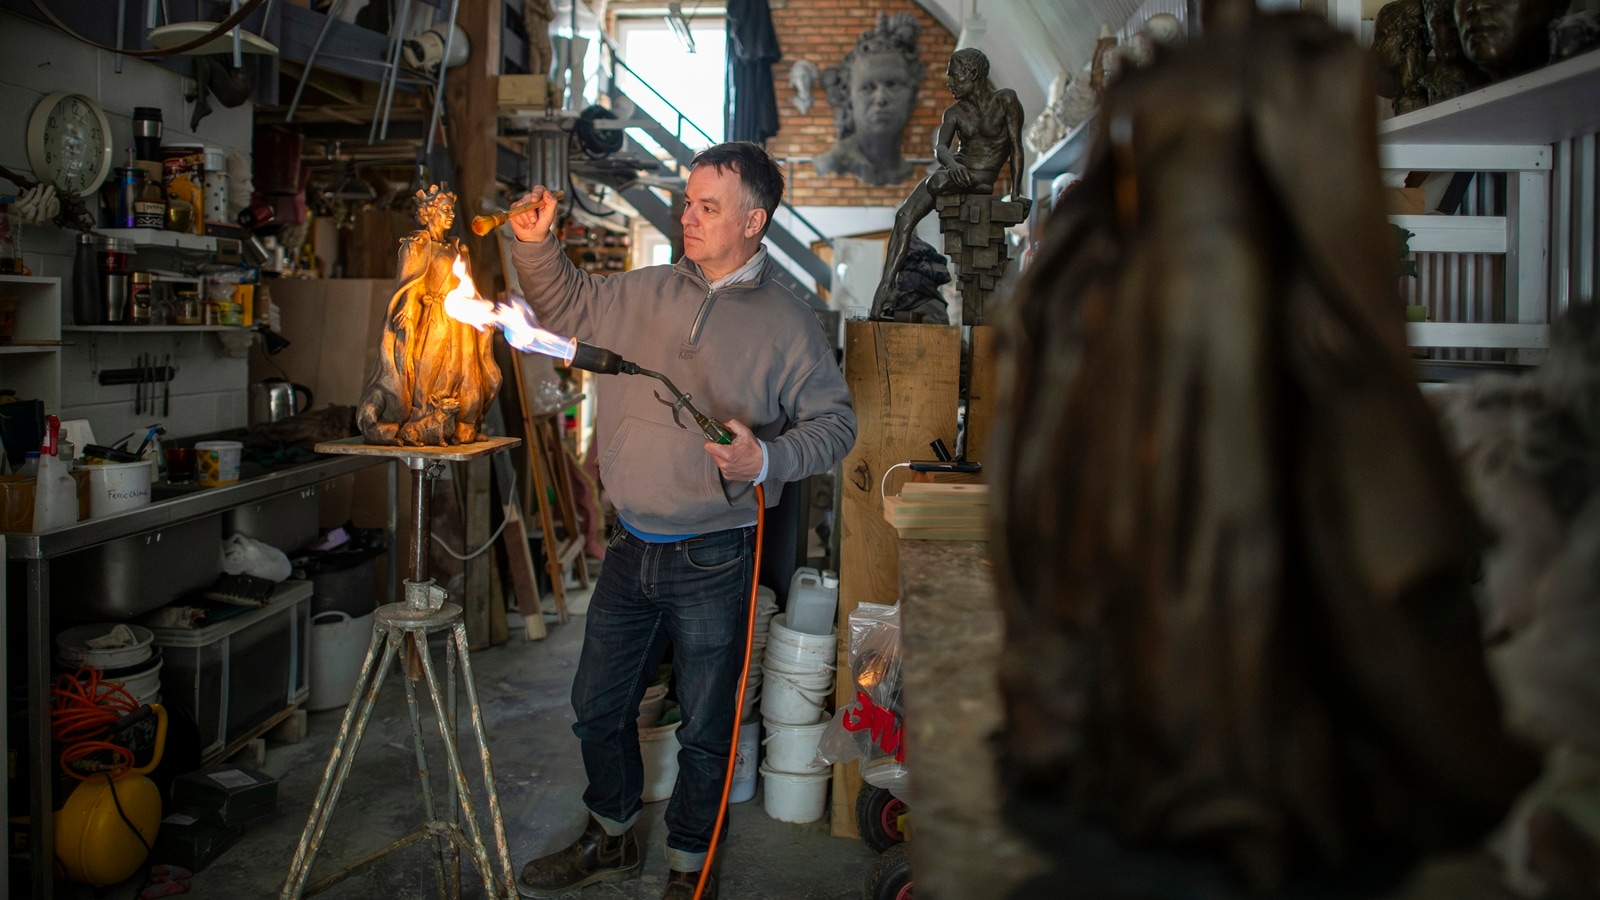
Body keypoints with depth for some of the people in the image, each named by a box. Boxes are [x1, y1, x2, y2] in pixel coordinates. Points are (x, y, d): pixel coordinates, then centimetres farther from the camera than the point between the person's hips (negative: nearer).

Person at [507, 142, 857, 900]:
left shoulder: (787, 323, -7)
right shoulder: (646, 293, 6)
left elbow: (834, 422, -5)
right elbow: (567, 307, 19)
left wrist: (766, 460, -21)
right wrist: (536, 244, 3)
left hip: (712, 559, -5)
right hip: (631, 547, 5)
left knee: (704, 726, 9)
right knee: (598, 703, 18)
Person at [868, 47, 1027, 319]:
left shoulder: (1006, 100, -3)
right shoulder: (955, 112, 9)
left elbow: (1016, 146, -5)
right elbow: (940, 147, -7)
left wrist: (1016, 192, -10)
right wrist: (951, 163, -32)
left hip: (981, 181, -5)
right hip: (952, 173, 5)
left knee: (937, 181, -36)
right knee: (904, 216, -17)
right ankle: (887, 283, -25)